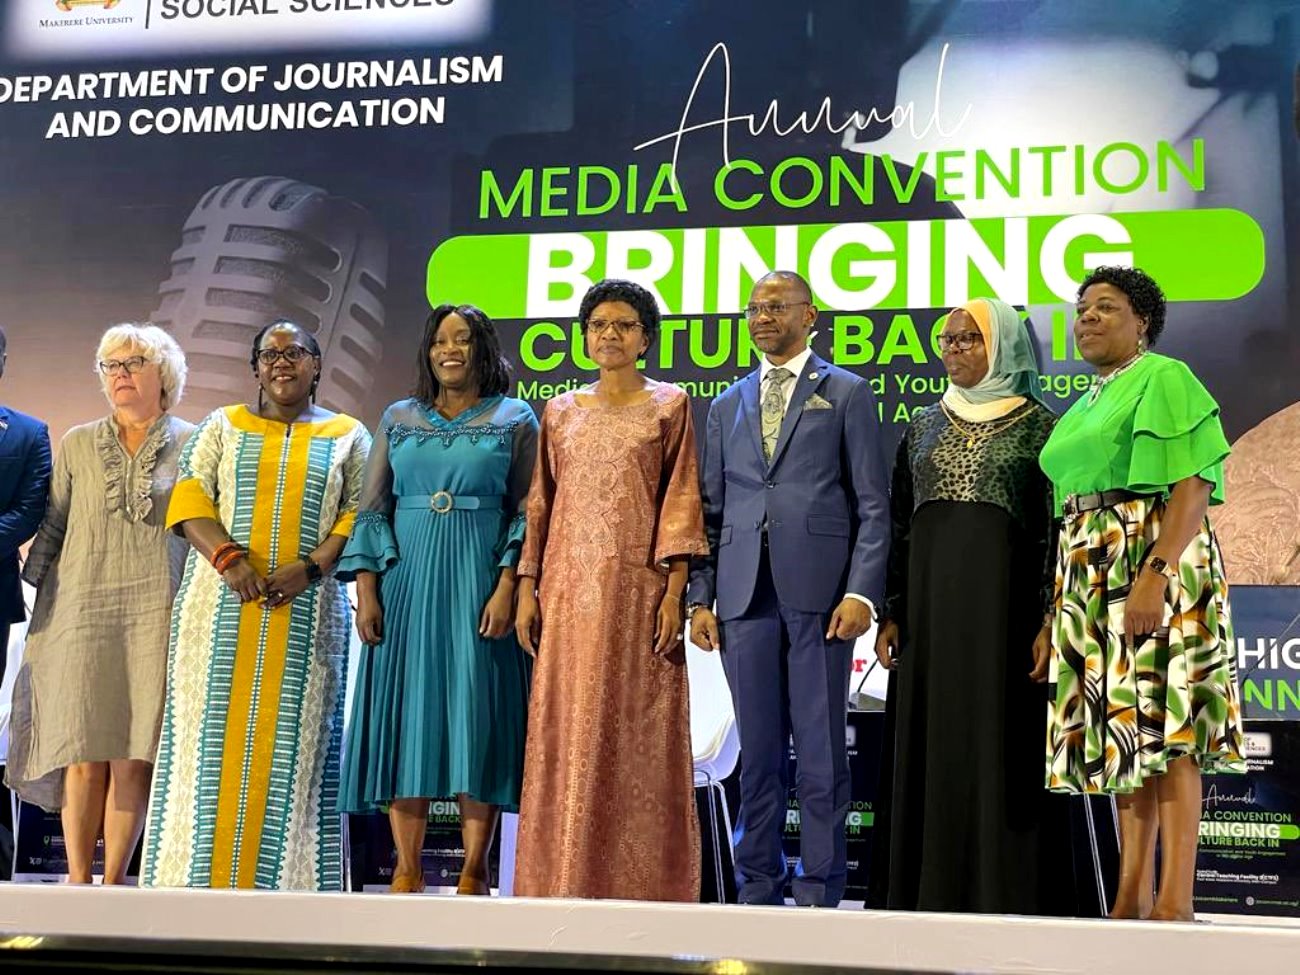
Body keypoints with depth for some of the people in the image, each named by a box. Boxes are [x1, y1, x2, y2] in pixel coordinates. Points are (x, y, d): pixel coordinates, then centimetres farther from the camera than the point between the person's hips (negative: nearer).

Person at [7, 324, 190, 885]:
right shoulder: (77, 444, 13)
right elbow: (52, 529, 15)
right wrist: (38, 600, 8)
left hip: (156, 613, -1)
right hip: (82, 610, 1)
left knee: (133, 756, -4)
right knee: (84, 756, -2)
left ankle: (113, 883, 4)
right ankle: (78, 881, 7)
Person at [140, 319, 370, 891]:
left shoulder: (347, 436, 12)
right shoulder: (223, 426, 14)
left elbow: (360, 515, 3)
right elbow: (190, 498, 4)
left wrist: (312, 568, -13)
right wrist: (228, 557, -14)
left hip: (306, 612, -1)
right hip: (222, 606, 1)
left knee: (291, 740, -3)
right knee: (214, 733, -3)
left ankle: (283, 882, -1)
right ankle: (199, 877, -1)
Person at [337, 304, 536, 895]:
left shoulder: (514, 419, 6)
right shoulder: (399, 419, 13)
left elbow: (526, 512, 0)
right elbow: (371, 510, 11)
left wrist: (506, 587, -12)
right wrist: (366, 591, 0)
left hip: (478, 584, -3)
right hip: (407, 582, 3)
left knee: (477, 715, -5)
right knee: (405, 715, 0)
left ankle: (473, 874, 0)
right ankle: (407, 872, 6)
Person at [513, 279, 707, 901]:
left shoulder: (670, 406, 5)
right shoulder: (560, 412, 15)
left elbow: (681, 504, -1)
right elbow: (541, 505, 13)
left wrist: (674, 592, -10)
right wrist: (527, 587, 5)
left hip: (638, 590, -3)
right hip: (569, 591, 4)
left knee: (636, 733, -2)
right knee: (564, 732, 4)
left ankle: (638, 885, 5)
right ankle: (565, 882, 11)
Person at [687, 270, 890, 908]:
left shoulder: (847, 395, 7)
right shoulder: (727, 406, 19)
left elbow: (873, 504, 1)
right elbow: (712, 511, 17)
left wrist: (862, 591, -10)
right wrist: (700, 596, 7)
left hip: (819, 591, -4)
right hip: (744, 594, 4)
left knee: (821, 748, 0)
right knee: (758, 749, 8)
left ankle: (818, 891, 7)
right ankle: (758, 887, 15)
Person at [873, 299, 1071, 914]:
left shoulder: (1038, 425, 2)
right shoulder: (924, 427, 14)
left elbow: (1056, 529, -2)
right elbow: (899, 525, 13)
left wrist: (1052, 621, -10)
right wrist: (890, 613, 5)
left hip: (1003, 601, -4)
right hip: (929, 603, 4)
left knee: (1001, 747, -4)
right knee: (931, 746, 4)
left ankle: (1005, 898, 1)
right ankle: (933, 896, 10)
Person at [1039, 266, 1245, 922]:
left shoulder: (1164, 379, -2)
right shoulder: (1084, 407, 22)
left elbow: (1195, 484, -14)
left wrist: (1156, 573, -26)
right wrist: (1055, 611, 15)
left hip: (1153, 557, -8)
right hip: (1089, 572, 8)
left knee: (1162, 721, -11)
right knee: (1123, 727, 7)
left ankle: (1175, 903, -11)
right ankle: (1131, 898, 9)